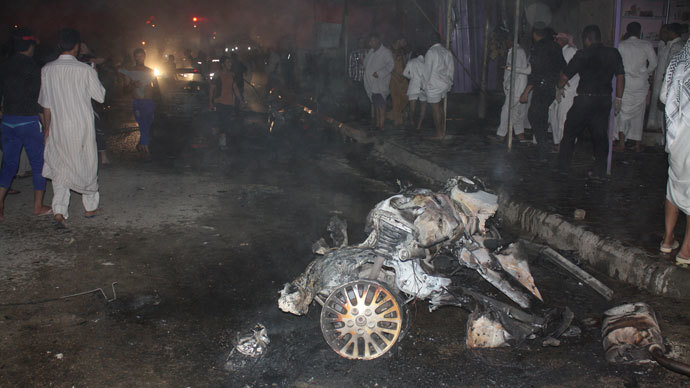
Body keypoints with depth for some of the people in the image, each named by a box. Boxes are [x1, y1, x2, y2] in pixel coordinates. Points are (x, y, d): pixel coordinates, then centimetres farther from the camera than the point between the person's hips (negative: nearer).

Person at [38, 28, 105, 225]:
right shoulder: (85, 70, -11)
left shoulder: (47, 70, -1)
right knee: (87, 165, 13)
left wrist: (47, 127, 13)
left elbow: (45, 104, 3)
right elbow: (100, 96, -1)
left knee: (59, 167, 9)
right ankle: (90, 207, 25)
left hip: (58, 127, 2)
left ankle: (59, 211, -2)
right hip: (83, 127, -2)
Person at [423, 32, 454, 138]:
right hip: (445, 84, 7)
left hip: (434, 85, -7)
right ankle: (442, 126, 20)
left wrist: (425, 84, -4)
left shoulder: (430, 52, -13)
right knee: (438, 105, 24)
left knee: (435, 109, 2)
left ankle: (439, 133, 8)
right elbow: (451, 68, 11)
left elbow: (427, 70, -13)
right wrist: (449, 82, 20)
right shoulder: (447, 52, 6)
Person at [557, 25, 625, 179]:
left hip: (584, 99, -3)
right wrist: (618, 99, 10)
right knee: (601, 135, 11)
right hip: (604, 100, 3)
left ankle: (563, 166, 14)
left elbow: (565, 76, -2)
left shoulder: (582, 55, -7)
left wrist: (559, 87, 19)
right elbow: (621, 77, 4)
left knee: (570, 132, 11)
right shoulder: (613, 54, 4)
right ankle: (600, 170, 11)